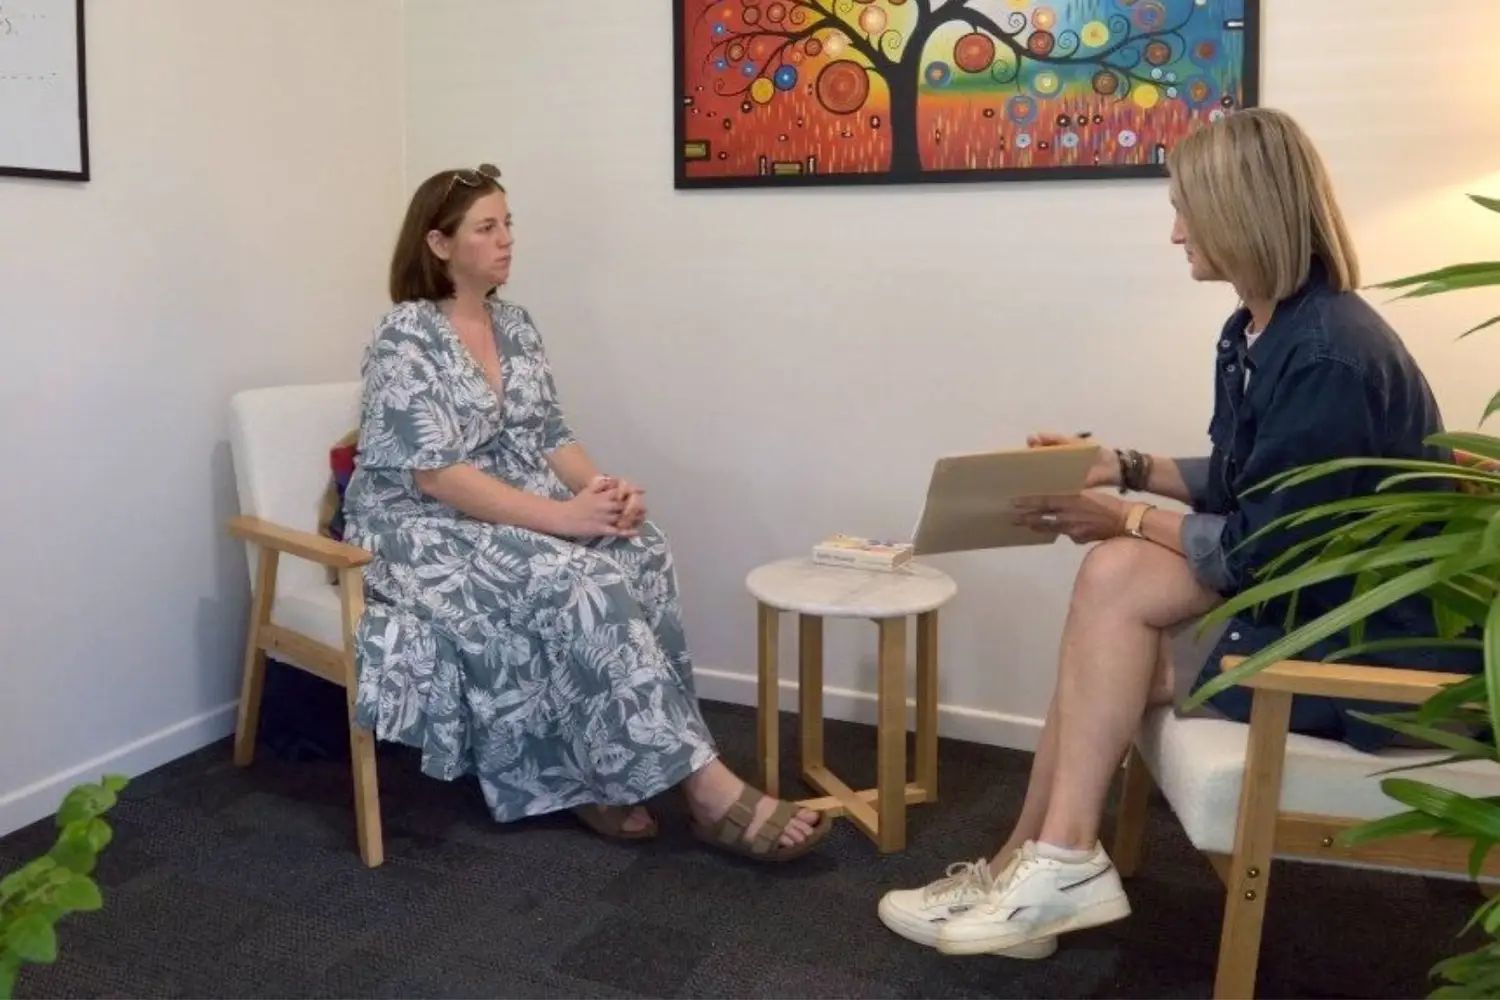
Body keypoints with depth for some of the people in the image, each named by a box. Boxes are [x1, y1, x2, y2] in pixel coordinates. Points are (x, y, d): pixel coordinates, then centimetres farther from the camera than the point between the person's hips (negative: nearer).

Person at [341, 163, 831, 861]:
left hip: (516, 515, 7)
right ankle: (707, 788, -27)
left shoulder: (515, 326, 10)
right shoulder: (405, 338, -13)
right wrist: (563, 517, -28)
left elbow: (551, 438, 9)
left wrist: (602, 488, -13)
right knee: (579, 579, -31)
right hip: (423, 531, -7)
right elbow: (436, 475, -21)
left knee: (640, 552, -21)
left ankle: (591, 772, -16)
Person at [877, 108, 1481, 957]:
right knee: (1117, 661, -7)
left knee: (1116, 579, -19)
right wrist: (1121, 466, 6)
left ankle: (1058, 868, -9)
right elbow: (1240, 484, 14)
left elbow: (1263, 552, -23)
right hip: (1310, 594, 9)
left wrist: (1125, 519, -12)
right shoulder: (1257, 332, 6)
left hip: (1379, 640, -9)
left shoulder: (1330, 356, -25)